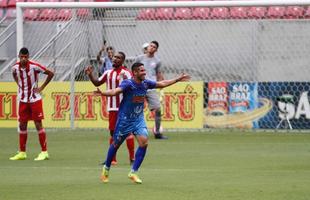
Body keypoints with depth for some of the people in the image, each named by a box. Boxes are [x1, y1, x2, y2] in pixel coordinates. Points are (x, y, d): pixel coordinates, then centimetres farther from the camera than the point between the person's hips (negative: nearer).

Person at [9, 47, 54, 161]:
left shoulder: (34, 66, -16)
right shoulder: (15, 68, -3)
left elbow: (50, 74, -8)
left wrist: (42, 87, -9)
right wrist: (20, 85, 9)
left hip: (35, 99, -4)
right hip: (23, 100, 4)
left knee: (38, 125, -5)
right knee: (22, 125, 6)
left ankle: (44, 152, -1)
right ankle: (22, 153, 13)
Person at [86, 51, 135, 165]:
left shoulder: (126, 73, -6)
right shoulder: (108, 73, 13)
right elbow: (97, 83, 20)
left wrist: (125, 79, -35)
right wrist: (90, 75, 5)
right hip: (112, 108, 6)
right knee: (113, 132, 8)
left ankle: (132, 158, 0)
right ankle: (113, 159, 13)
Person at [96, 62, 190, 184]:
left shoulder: (145, 83, -2)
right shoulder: (128, 84, -21)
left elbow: (162, 84, 14)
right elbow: (115, 91, -38)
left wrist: (178, 79, 19)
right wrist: (103, 93, -57)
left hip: (139, 119, 5)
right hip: (125, 119, -5)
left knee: (144, 142, -14)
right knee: (116, 144, 9)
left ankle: (133, 172, -5)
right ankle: (106, 169, 33)